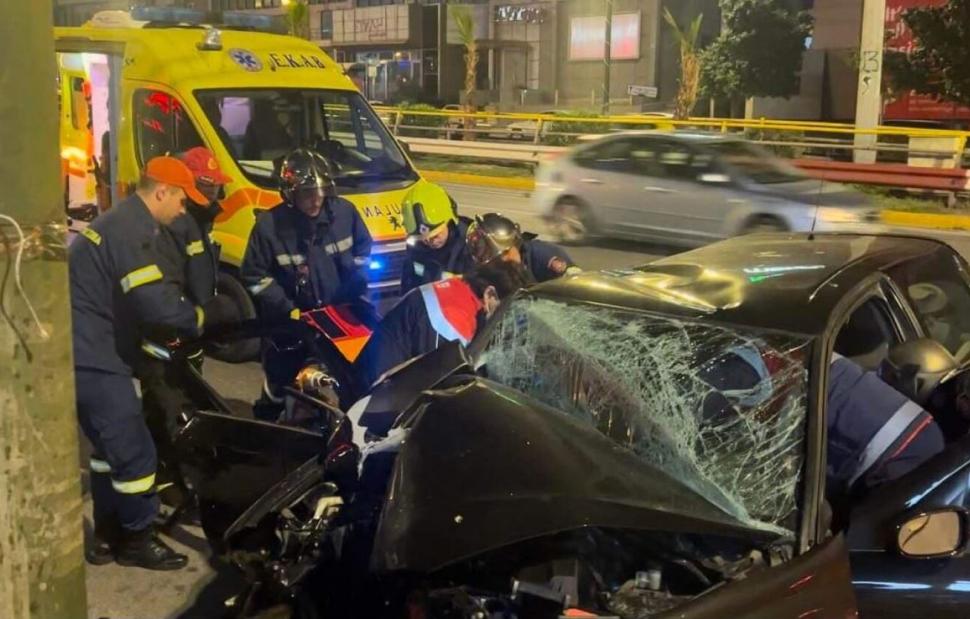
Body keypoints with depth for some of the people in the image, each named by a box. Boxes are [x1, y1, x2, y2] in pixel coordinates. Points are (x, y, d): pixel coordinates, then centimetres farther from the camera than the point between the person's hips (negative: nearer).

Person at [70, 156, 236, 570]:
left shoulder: (120, 222, 16)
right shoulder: (132, 231, -19)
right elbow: (156, 305, -26)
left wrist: (173, 325, 10)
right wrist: (206, 315, -9)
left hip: (86, 353, 11)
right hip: (95, 358, -11)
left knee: (111, 446, 20)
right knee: (134, 452, -2)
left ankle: (107, 536, 30)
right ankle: (137, 539, 12)